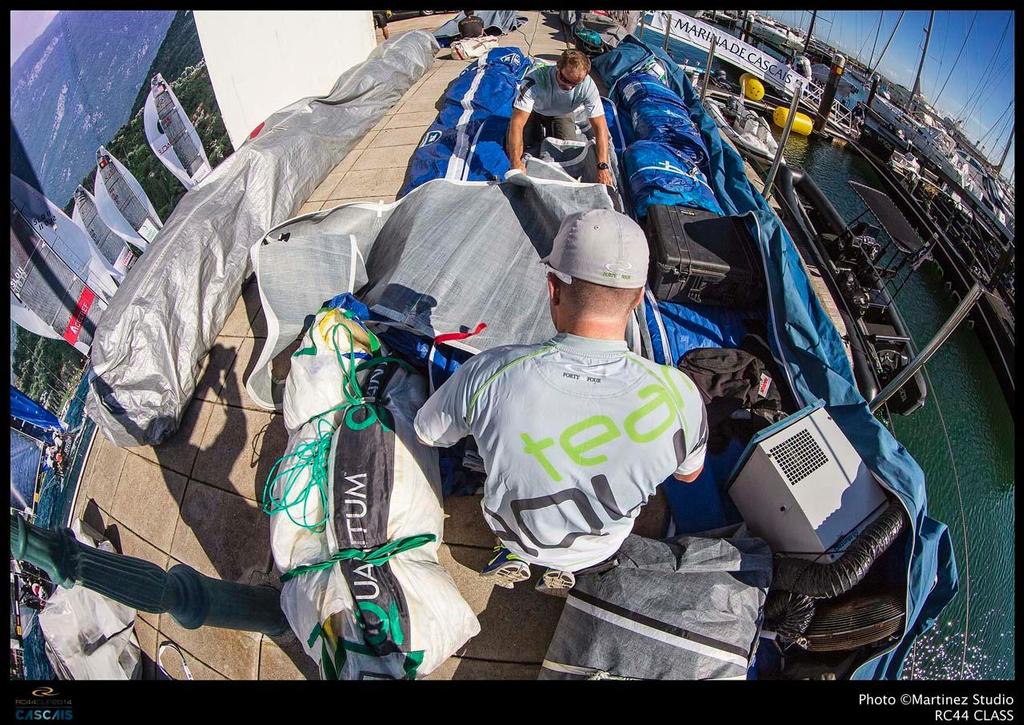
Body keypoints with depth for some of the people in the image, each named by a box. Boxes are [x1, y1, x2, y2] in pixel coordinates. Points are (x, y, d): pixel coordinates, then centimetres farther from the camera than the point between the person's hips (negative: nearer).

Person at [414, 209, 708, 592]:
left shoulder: (489, 373, -35)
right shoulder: (679, 395, -33)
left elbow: (427, 432, -13)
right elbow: (689, 473, -9)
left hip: (512, 529, 0)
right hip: (601, 549, 1)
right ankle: (563, 566, 25)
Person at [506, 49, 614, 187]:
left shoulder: (587, 86, -32)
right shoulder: (535, 80, -40)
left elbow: (600, 126, -32)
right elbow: (517, 122, -45)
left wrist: (603, 166, -44)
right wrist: (516, 162, -57)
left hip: (561, 114, 2)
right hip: (532, 110, -2)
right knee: (513, 149, -19)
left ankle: (548, 132, 18)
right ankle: (539, 131, 15)